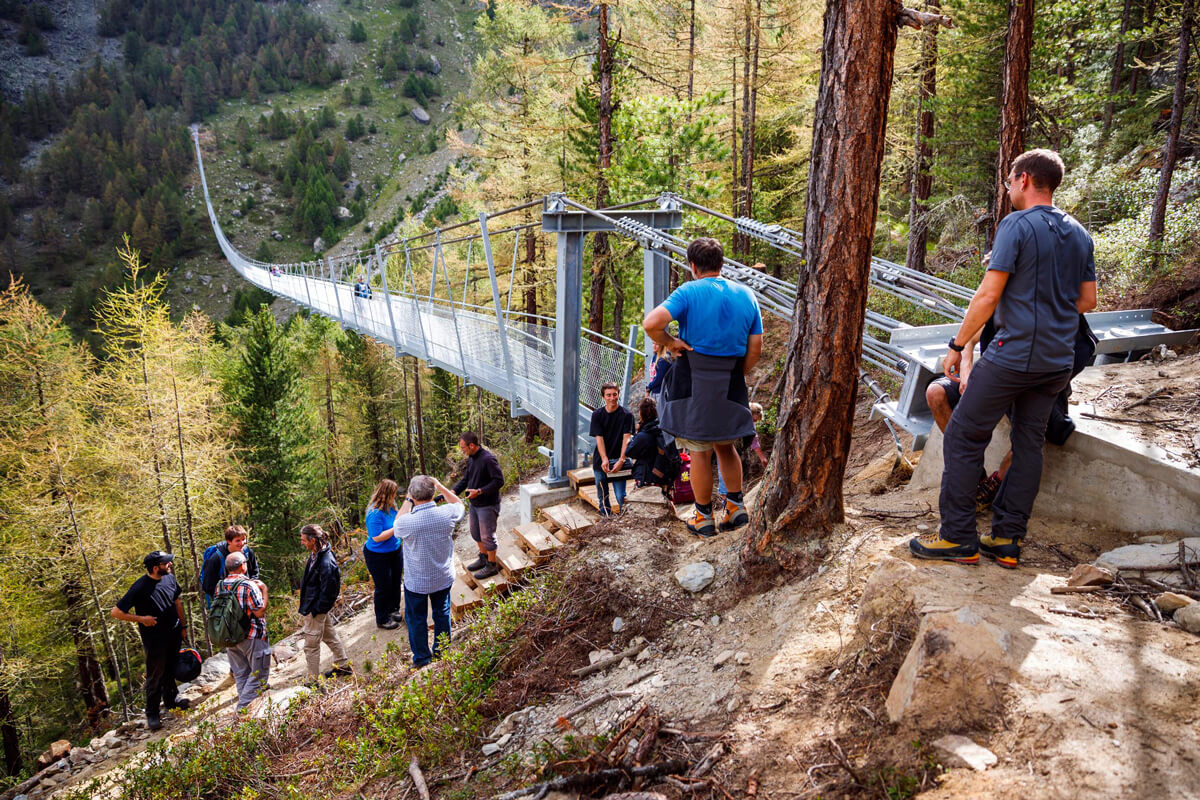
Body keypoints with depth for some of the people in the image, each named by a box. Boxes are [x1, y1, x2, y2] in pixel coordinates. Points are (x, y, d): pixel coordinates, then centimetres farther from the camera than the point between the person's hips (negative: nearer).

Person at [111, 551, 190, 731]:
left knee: (170, 669, 21)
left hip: (174, 635, 6)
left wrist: (183, 625, 12)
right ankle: (152, 714, 20)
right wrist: (141, 619, -21)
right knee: (155, 676, 5)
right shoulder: (140, 588, -23)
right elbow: (116, 612, -18)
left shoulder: (169, 578, -4)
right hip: (154, 640, -6)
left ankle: (171, 699, 40)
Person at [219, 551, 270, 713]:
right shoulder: (249, 585, -19)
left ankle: (244, 706, 24)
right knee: (258, 674, 5)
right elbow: (260, 612, -19)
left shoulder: (221, 585, 1)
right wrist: (264, 590, -9)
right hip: (251, 636, -7)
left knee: (240, 674, 18)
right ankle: (244, 707, 1)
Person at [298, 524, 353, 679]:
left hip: (316, 609, -10)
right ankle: (343, 666, 39)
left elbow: (328, 591, -25)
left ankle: (313, 679, 19)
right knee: (330, 636, 23)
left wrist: (315, 610, -18)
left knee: (311, 645, 4)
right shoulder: (315, 554, 0)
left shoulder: (326, 563, -30)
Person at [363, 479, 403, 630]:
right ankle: (382, 620, 27)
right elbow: (377, 537, -30)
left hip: (395, 551, 8)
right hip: (378, 556, -8)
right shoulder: (375, 513, -30)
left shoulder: (390, 507, -6)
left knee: (395, 583, 22)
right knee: (383, 587, 8)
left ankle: (393, 610, 45)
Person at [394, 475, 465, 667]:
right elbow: (459, 504, 3)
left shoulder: (407, 522, -31)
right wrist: (441, 487, 2)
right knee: (442, 614, 25)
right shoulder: (447, 514, -23)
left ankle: (422, 658, 35)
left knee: (416, 619, 20)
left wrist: (408, 501, -5)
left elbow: (397, 526, -4)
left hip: (416, 582, -3)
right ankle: (442, 652, 42)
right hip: (443, 578, 3)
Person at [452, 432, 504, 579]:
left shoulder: (488, 459, -24)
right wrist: (454, 491, 1)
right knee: (475, 533, 21)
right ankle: (483, 558, 41)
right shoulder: (471, 458, 5)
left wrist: (479, 491, -26)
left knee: (487, 536, 2)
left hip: (488, 505, -9)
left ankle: (492, 565, 18)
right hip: (474, 504, 9)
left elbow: (499, 480, -24)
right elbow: (466, 478, 15)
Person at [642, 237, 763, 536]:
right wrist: (736, 376, 16)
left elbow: (651, 323, -24)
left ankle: (704, 517, 15)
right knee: (726, 445, 23)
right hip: (730, 384, 5)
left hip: (694, 382, -4)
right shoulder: (746, 295, 6)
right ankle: (736, 505, 21)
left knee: (698, 451, 6)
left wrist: (669, 343, -8)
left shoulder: (689, 292, -9)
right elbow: (755, 349, 5)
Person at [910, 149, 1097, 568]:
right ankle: (1007, 540, 15)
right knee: (1029, 444, 11)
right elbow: (1087, 301, 15)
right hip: (1058, 361, 8)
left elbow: (988, 295, -14)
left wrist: (957, 345, -8)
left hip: (1013, 354, -8)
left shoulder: (1017, 225, -10)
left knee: (963, 439, 1)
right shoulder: (1079, 234, 12)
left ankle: (957, 537, 3)